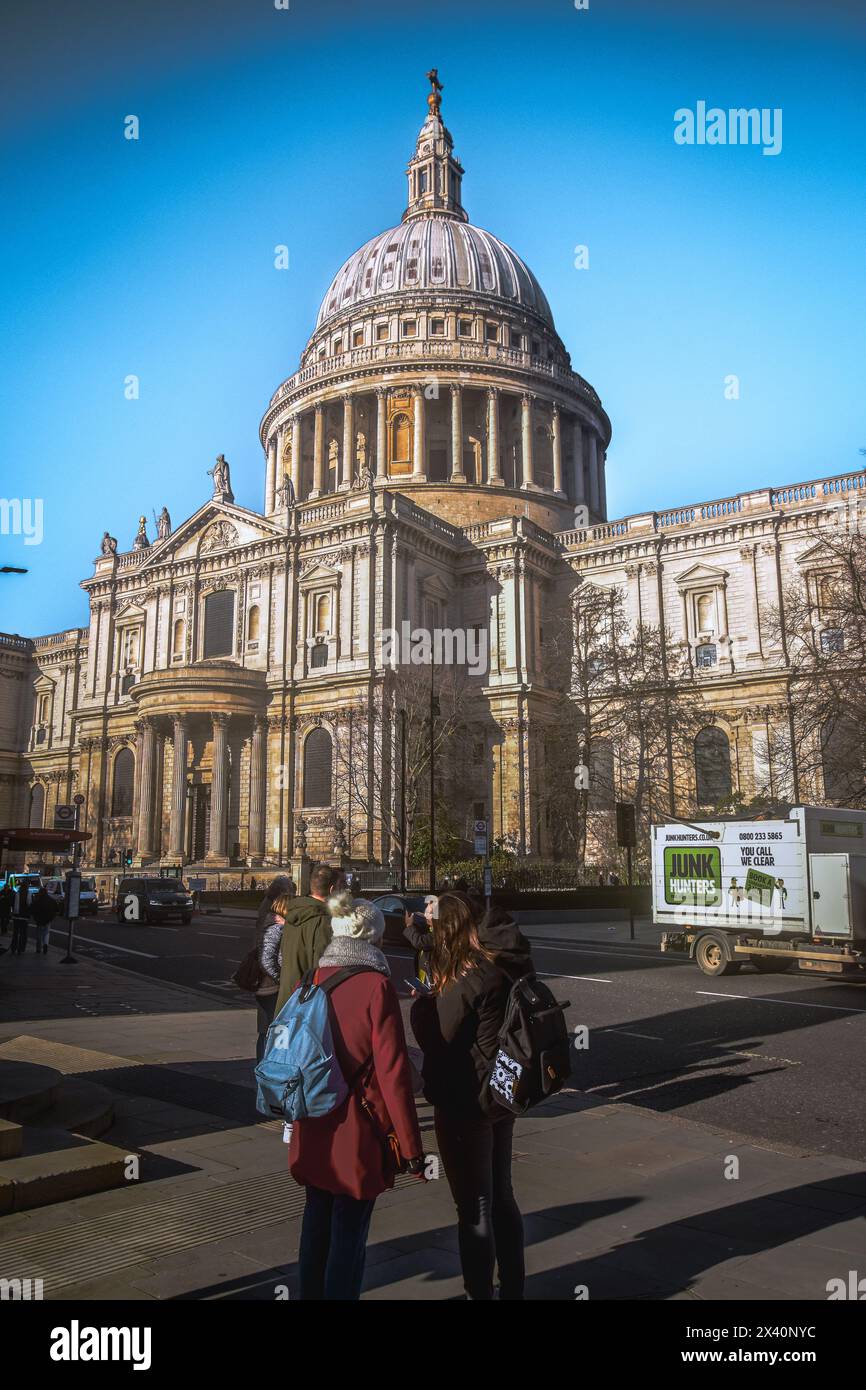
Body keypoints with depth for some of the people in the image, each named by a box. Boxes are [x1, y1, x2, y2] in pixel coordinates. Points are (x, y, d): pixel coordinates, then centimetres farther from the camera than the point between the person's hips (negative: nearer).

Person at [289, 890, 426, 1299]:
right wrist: (410, 1145, -11)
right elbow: (393, 1071, -17)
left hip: (313, 1128, 6)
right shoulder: (376, 986, -17)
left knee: (316, 1222, 21)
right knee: (349, 1234, 8)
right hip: (357, 1129, -6)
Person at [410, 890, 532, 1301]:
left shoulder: (468, 980, -24)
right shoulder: (499, 965, 1)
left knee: (474, 1210, 6)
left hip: (465, 1108, -9)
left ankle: (481, 1293, 19)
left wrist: (421, 1000, -6)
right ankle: (512, 1289, 35)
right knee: (501, 1198, 21)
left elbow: (436, 1040, -20)